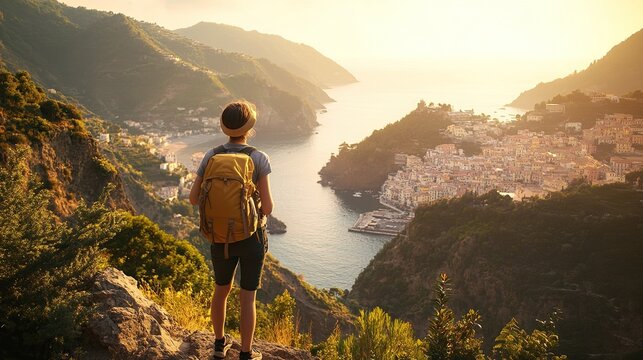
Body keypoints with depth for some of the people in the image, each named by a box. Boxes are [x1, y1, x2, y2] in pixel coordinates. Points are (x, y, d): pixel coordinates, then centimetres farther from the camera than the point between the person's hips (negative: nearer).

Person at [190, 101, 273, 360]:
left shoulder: (211, 157, -8)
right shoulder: (259, 159, -17)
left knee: (221, 289, 25)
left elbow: (194, 198, -3)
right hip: (251, 237, -3)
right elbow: (267, 207, -18)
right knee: (248, 297, 11)